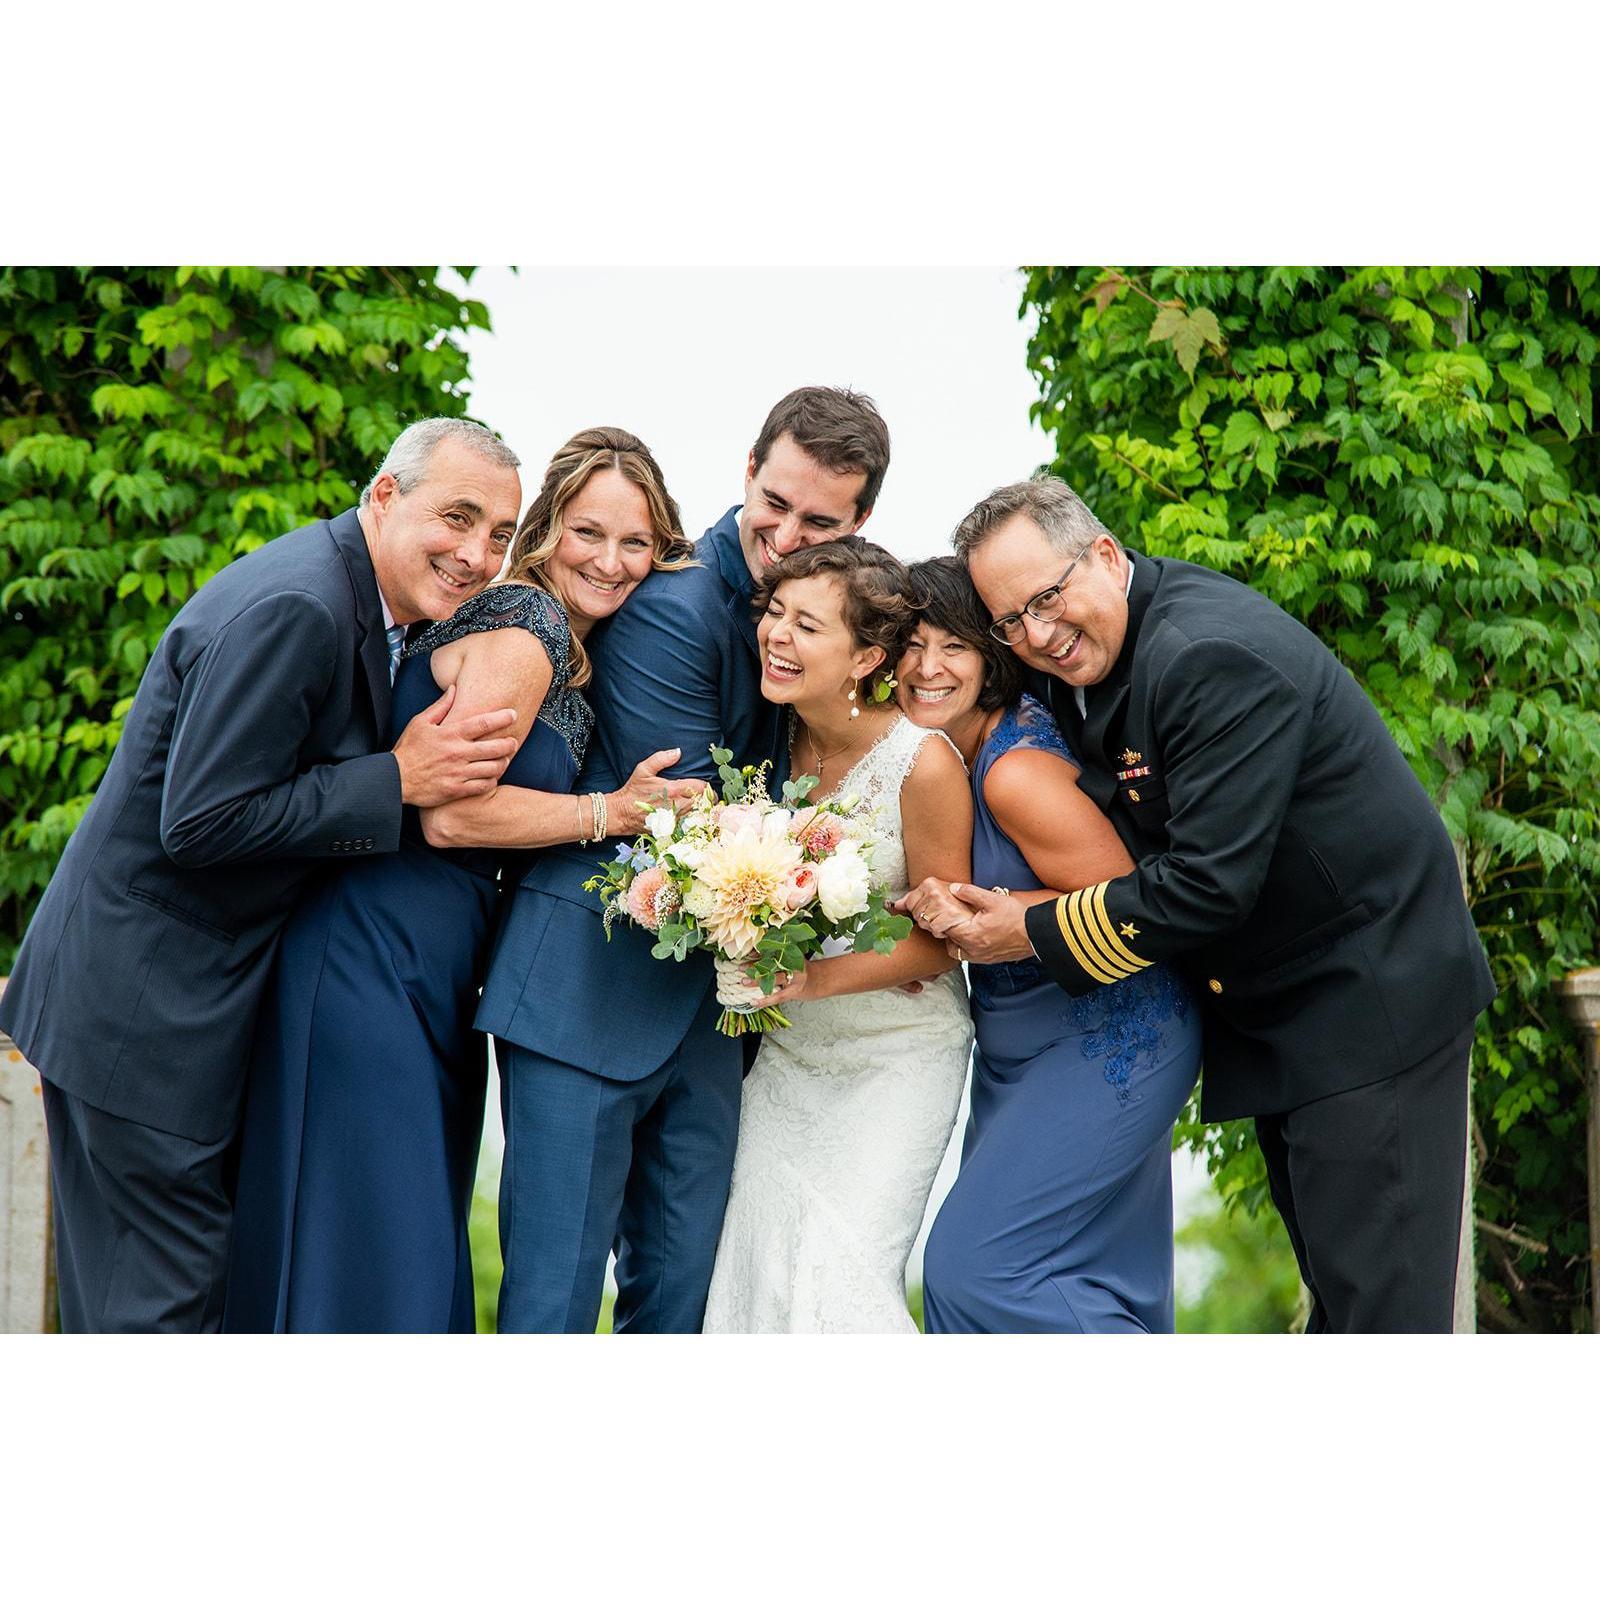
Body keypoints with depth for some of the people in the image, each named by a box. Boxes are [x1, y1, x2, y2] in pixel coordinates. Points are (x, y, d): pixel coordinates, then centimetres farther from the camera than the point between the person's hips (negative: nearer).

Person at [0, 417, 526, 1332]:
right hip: (141, 1005, -10)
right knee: (161, 1297, -3)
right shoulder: (292, 610, -24)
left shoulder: (370, 603, 8)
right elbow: (200, 821, -25)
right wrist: (399, 780, -22)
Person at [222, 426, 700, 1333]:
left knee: (424, 1246, 13)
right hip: (378, 961, -10)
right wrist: (612, 814, -12)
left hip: (437, 972, 10)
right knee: (371, 1241, -6)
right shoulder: (525, 627, -14)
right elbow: (449, 813, -20)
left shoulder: (568, 647, 15)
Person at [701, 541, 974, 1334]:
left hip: (899, 1058, -5)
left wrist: (818, 978, -24)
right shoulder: (780, 740, -5)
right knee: (759, 1277, 0)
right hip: (789, 1052, 5)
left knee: (840, 1281, -12)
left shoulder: (923, 762, -20)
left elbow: (941, 938, -12)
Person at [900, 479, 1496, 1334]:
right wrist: (960, 904, -8)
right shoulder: (1088, 653, 2)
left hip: (1368, 998, -10)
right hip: (1271, 1013, 10)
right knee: (1335, 1288, 17)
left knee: (1378, 1301, -8)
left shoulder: (1216, 658, -27)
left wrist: (1031, 933, -19)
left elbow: (1206, 883, -29)